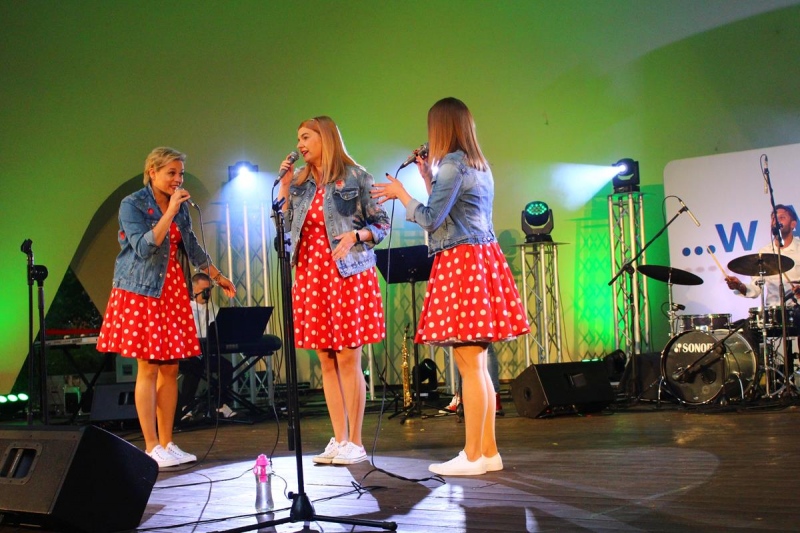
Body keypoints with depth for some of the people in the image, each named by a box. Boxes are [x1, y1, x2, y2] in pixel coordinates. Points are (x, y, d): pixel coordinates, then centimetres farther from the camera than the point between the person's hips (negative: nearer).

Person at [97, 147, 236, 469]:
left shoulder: (181, 206, 11)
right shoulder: (132, 205, -7)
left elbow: (192, 247, 21)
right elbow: (145, 247, -19)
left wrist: (217, 277, 24)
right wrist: (170, 212, -21)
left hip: (172, 290, 6)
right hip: (141, 291, -6)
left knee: (170, 368, 4)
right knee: (148, 368, -6)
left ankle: (166, 443, 10)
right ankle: (151, 448, -2)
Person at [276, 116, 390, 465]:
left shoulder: (355, 177, -1)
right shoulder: (300, 182, 13)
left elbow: (382, 224, 0)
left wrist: (355, 235, -17)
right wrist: (284, 187, 5)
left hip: (348, 273, -5)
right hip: (310, 274, 5)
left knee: (348, 359, -6)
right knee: (326, 361, 5)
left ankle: (354, 442, 1)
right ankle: (338, 440, 11)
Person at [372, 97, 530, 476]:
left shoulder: (451, 164, -9)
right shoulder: (479, 166, 18)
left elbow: (431, 219, -12)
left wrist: (400, 193, 2)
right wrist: (428, 179, 23)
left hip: (459, 262, -10)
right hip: (483, 259, 10)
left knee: (469, 365, -8)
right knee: (477, 364, 10)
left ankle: (472, 457, -6)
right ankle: (488, 451, 12)